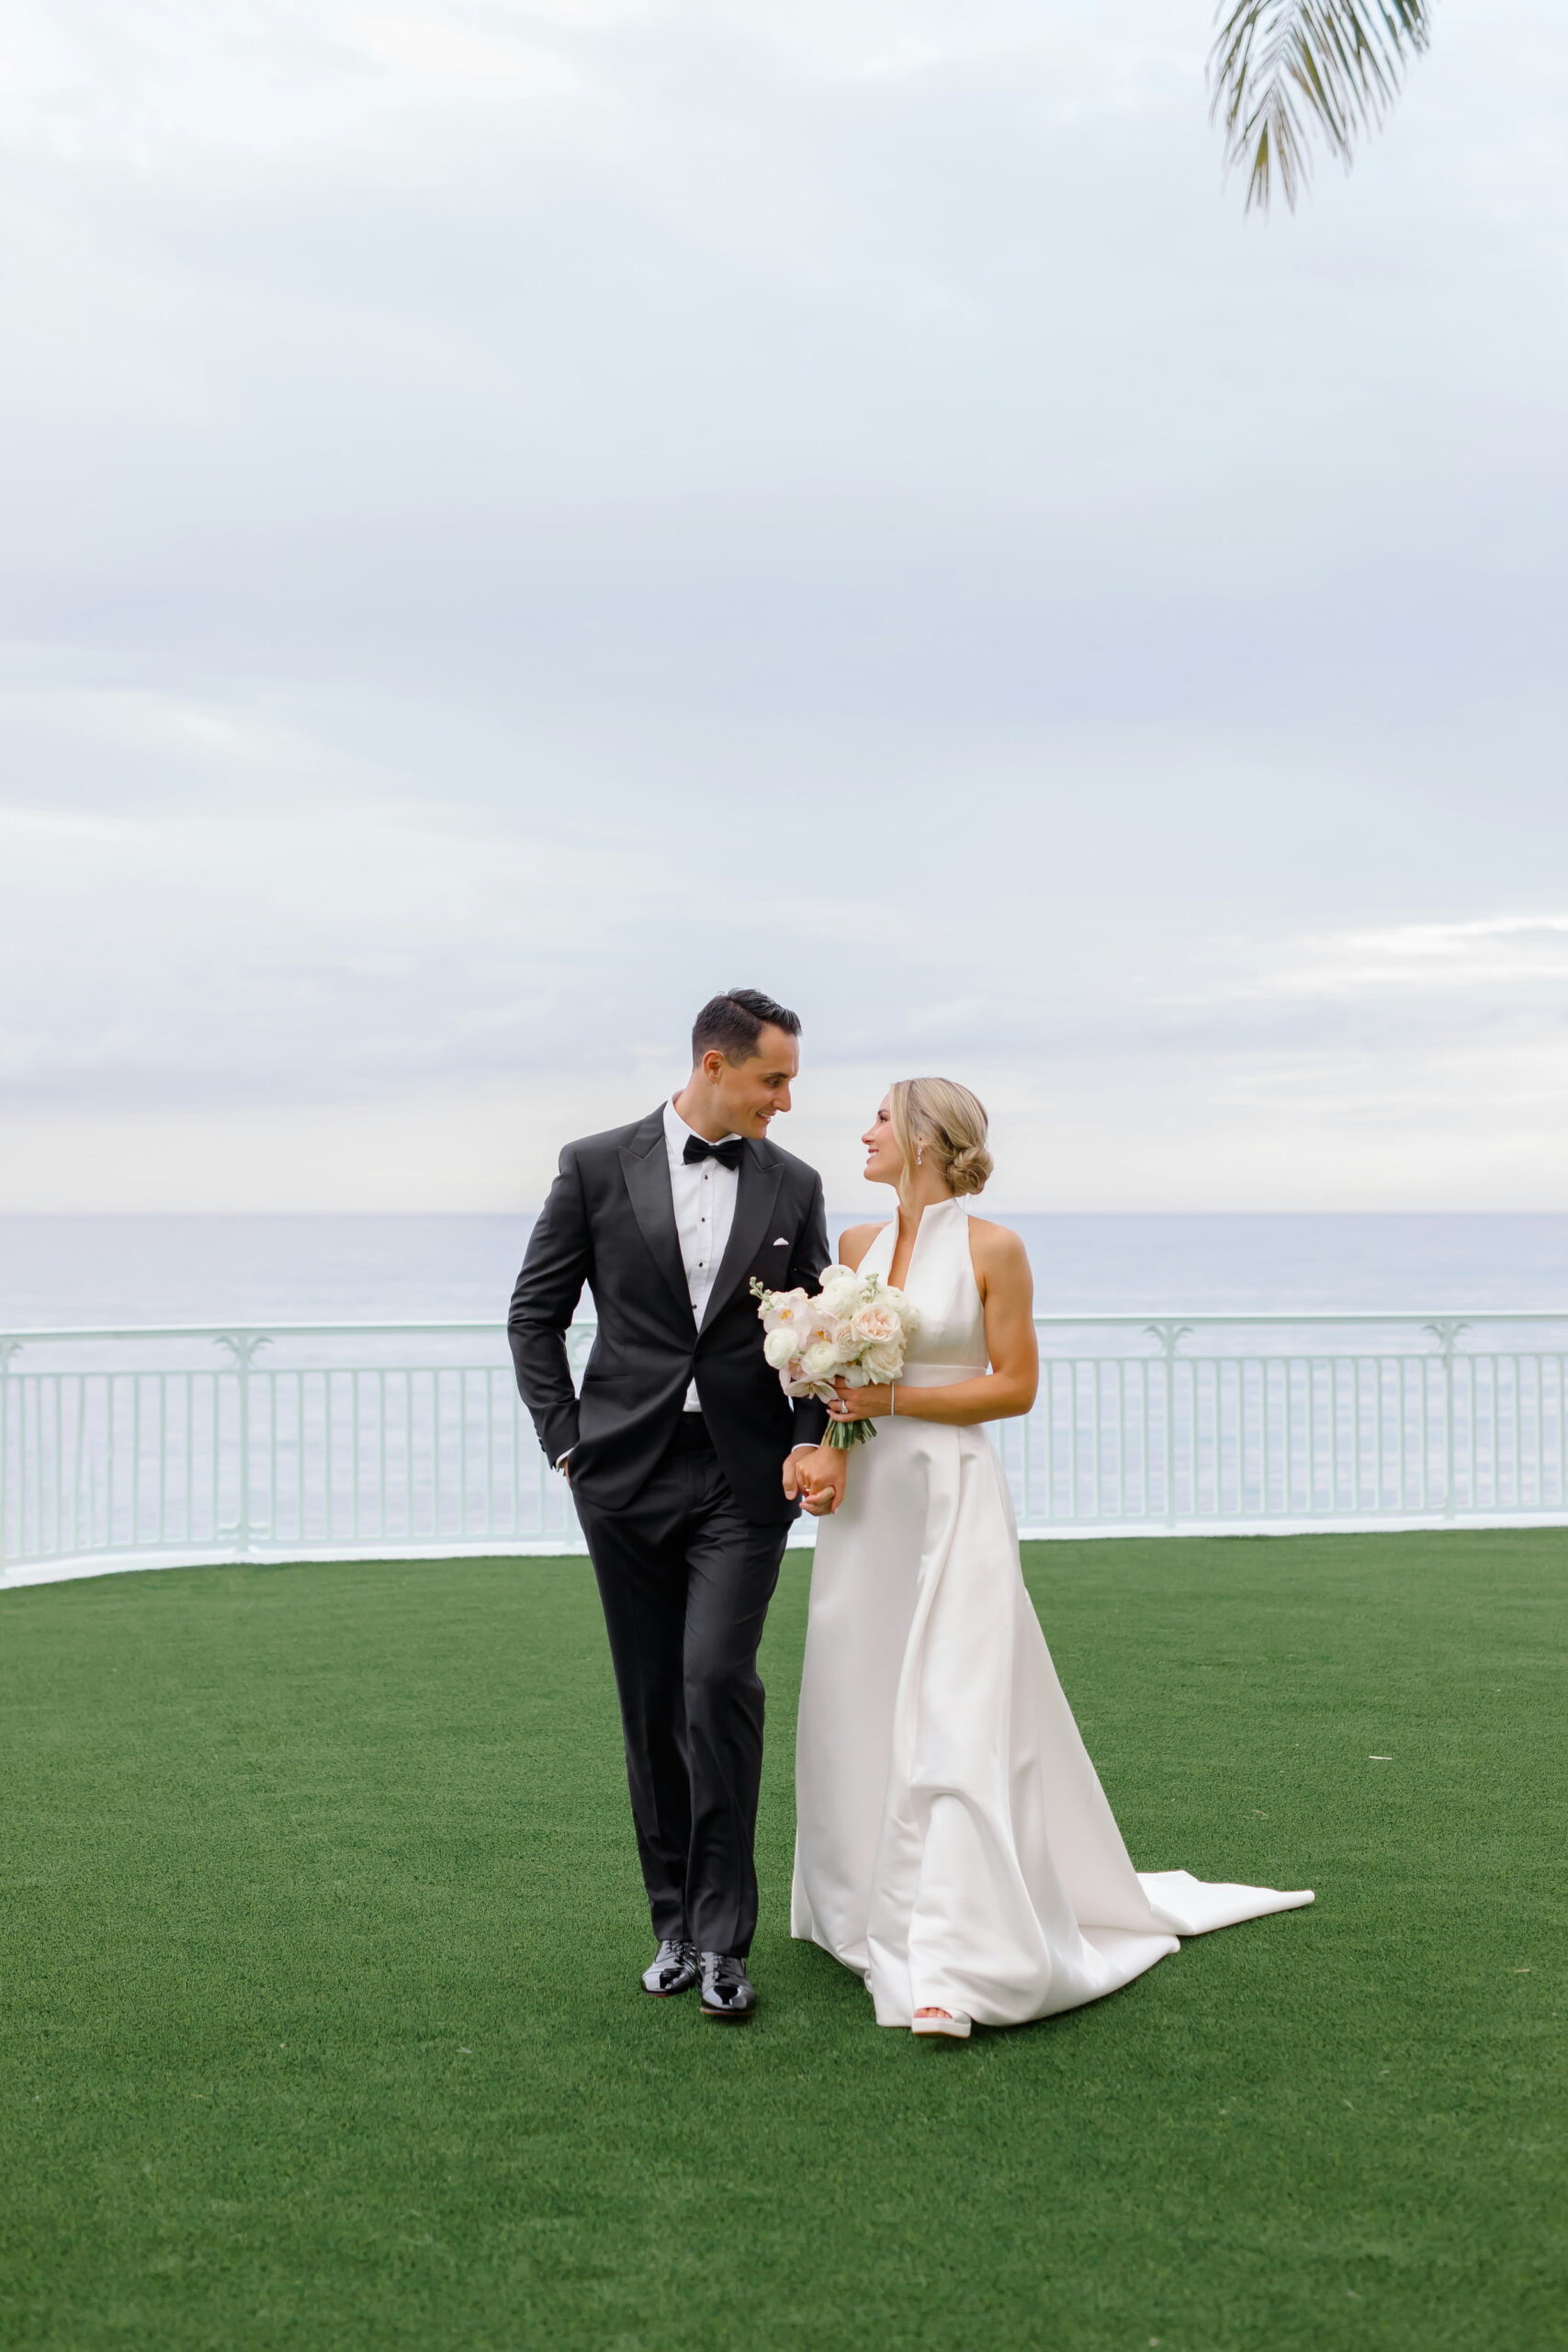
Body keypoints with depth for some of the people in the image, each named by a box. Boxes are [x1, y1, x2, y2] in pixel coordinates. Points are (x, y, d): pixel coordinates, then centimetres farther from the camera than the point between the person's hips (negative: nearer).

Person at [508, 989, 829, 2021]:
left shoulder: (794, 1185, 7)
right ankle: (675, 1920, 21)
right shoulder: (598, 1167, 1)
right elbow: (536, 1313, 6)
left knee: (718, 1681, -14)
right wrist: (566, 1439, 0)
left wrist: (809, 1440, -3)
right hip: (628, 1474, 0)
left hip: (745, 1482, 0)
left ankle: (722, 1938, -7)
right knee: (654, 1705, 7)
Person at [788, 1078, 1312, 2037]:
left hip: (953, 1499, -6)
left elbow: (1016, 1384, -6)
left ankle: (951, 1966, -15)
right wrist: (826, 1445, -4)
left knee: (954, 1720, -12)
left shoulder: (992, 1249, -6)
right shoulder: (858, 1246, 10)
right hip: (867, 1500, 6)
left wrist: (894, 1400, -14)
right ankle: (873, 1912, 26)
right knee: (857, 1712, 10)